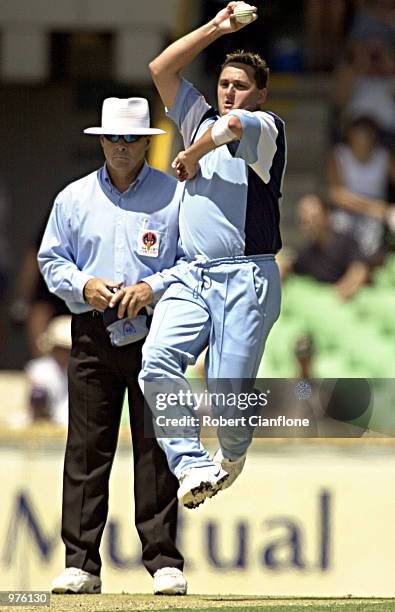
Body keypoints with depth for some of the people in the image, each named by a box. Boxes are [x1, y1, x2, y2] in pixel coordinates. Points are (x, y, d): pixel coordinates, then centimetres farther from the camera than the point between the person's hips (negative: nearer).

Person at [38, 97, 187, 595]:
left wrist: (152, 287, -12)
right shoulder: (73, 198, 12)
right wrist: (85, 286, -4)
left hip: (154, 330, -2)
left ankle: (164, 562, -1)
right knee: (86, 449, -2)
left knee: (156, 450, -4)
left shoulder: (175, 195, 4)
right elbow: (51, 260, 14)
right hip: (93, 334, 2)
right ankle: (80, 565, -1)